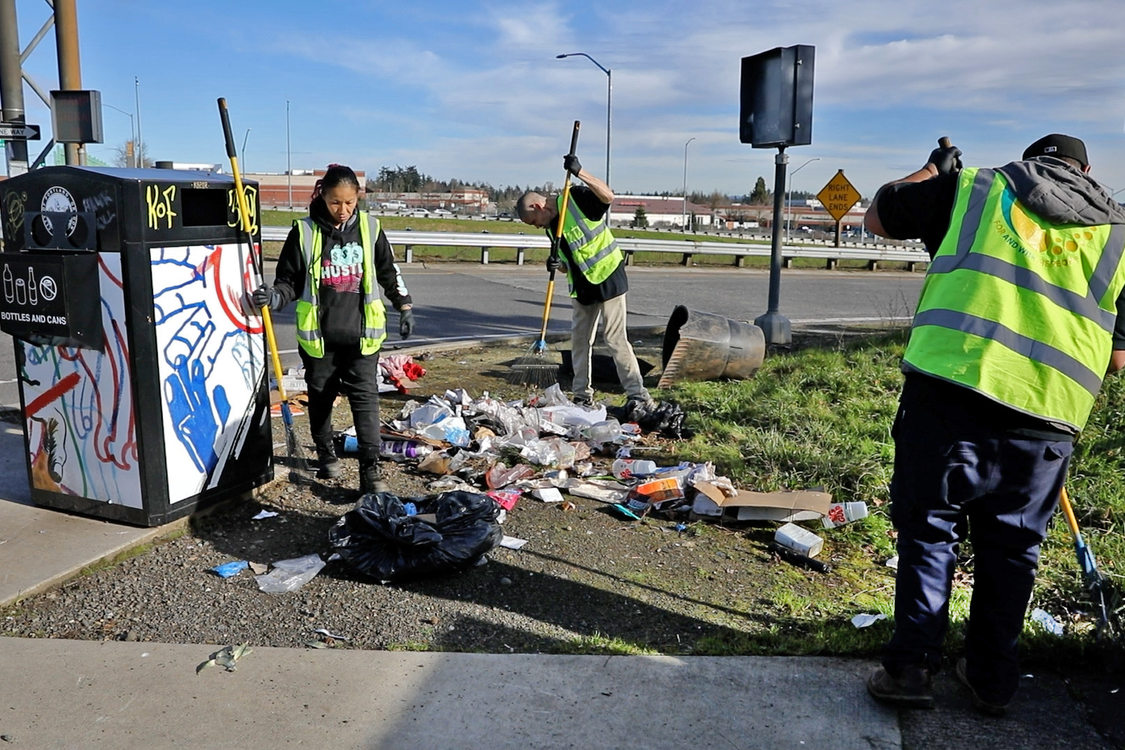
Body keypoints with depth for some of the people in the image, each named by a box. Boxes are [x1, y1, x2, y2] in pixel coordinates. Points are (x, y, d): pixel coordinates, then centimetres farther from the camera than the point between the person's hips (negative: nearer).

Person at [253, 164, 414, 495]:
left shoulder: (370, 228, 1)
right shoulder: (304, 232, -4)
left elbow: (389, 272, 14)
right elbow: (290, 281, 1)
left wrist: (405, 307, 15)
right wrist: (274, 296, -19)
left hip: (361, 334, 0)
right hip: (318, 336, 0)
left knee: (365, 398, -5)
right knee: (320, 398, 14)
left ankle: (370, 471, -2)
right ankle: (326, 455, 35)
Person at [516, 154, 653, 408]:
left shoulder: (576, 198, -11)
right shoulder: (552, 227, 11)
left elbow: (608, 196, -28)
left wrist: (580, 173, -35)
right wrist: (557, 264, -6)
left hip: (608, 280, -9)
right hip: (582, 287, 9)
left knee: (615, 339, -8)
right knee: (579, 340, 11)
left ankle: (638, 395, -2)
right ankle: (582, 395, 21)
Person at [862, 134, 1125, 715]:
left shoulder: (974, 187, 12)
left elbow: (877, 217, 22)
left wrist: (929, 173, 38)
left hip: (948, 388, -2)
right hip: (1048, 413, 2)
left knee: (929, 527, 10)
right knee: (1010, 548, 16)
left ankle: (911, 664, 8)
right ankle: (992, 678, 27)